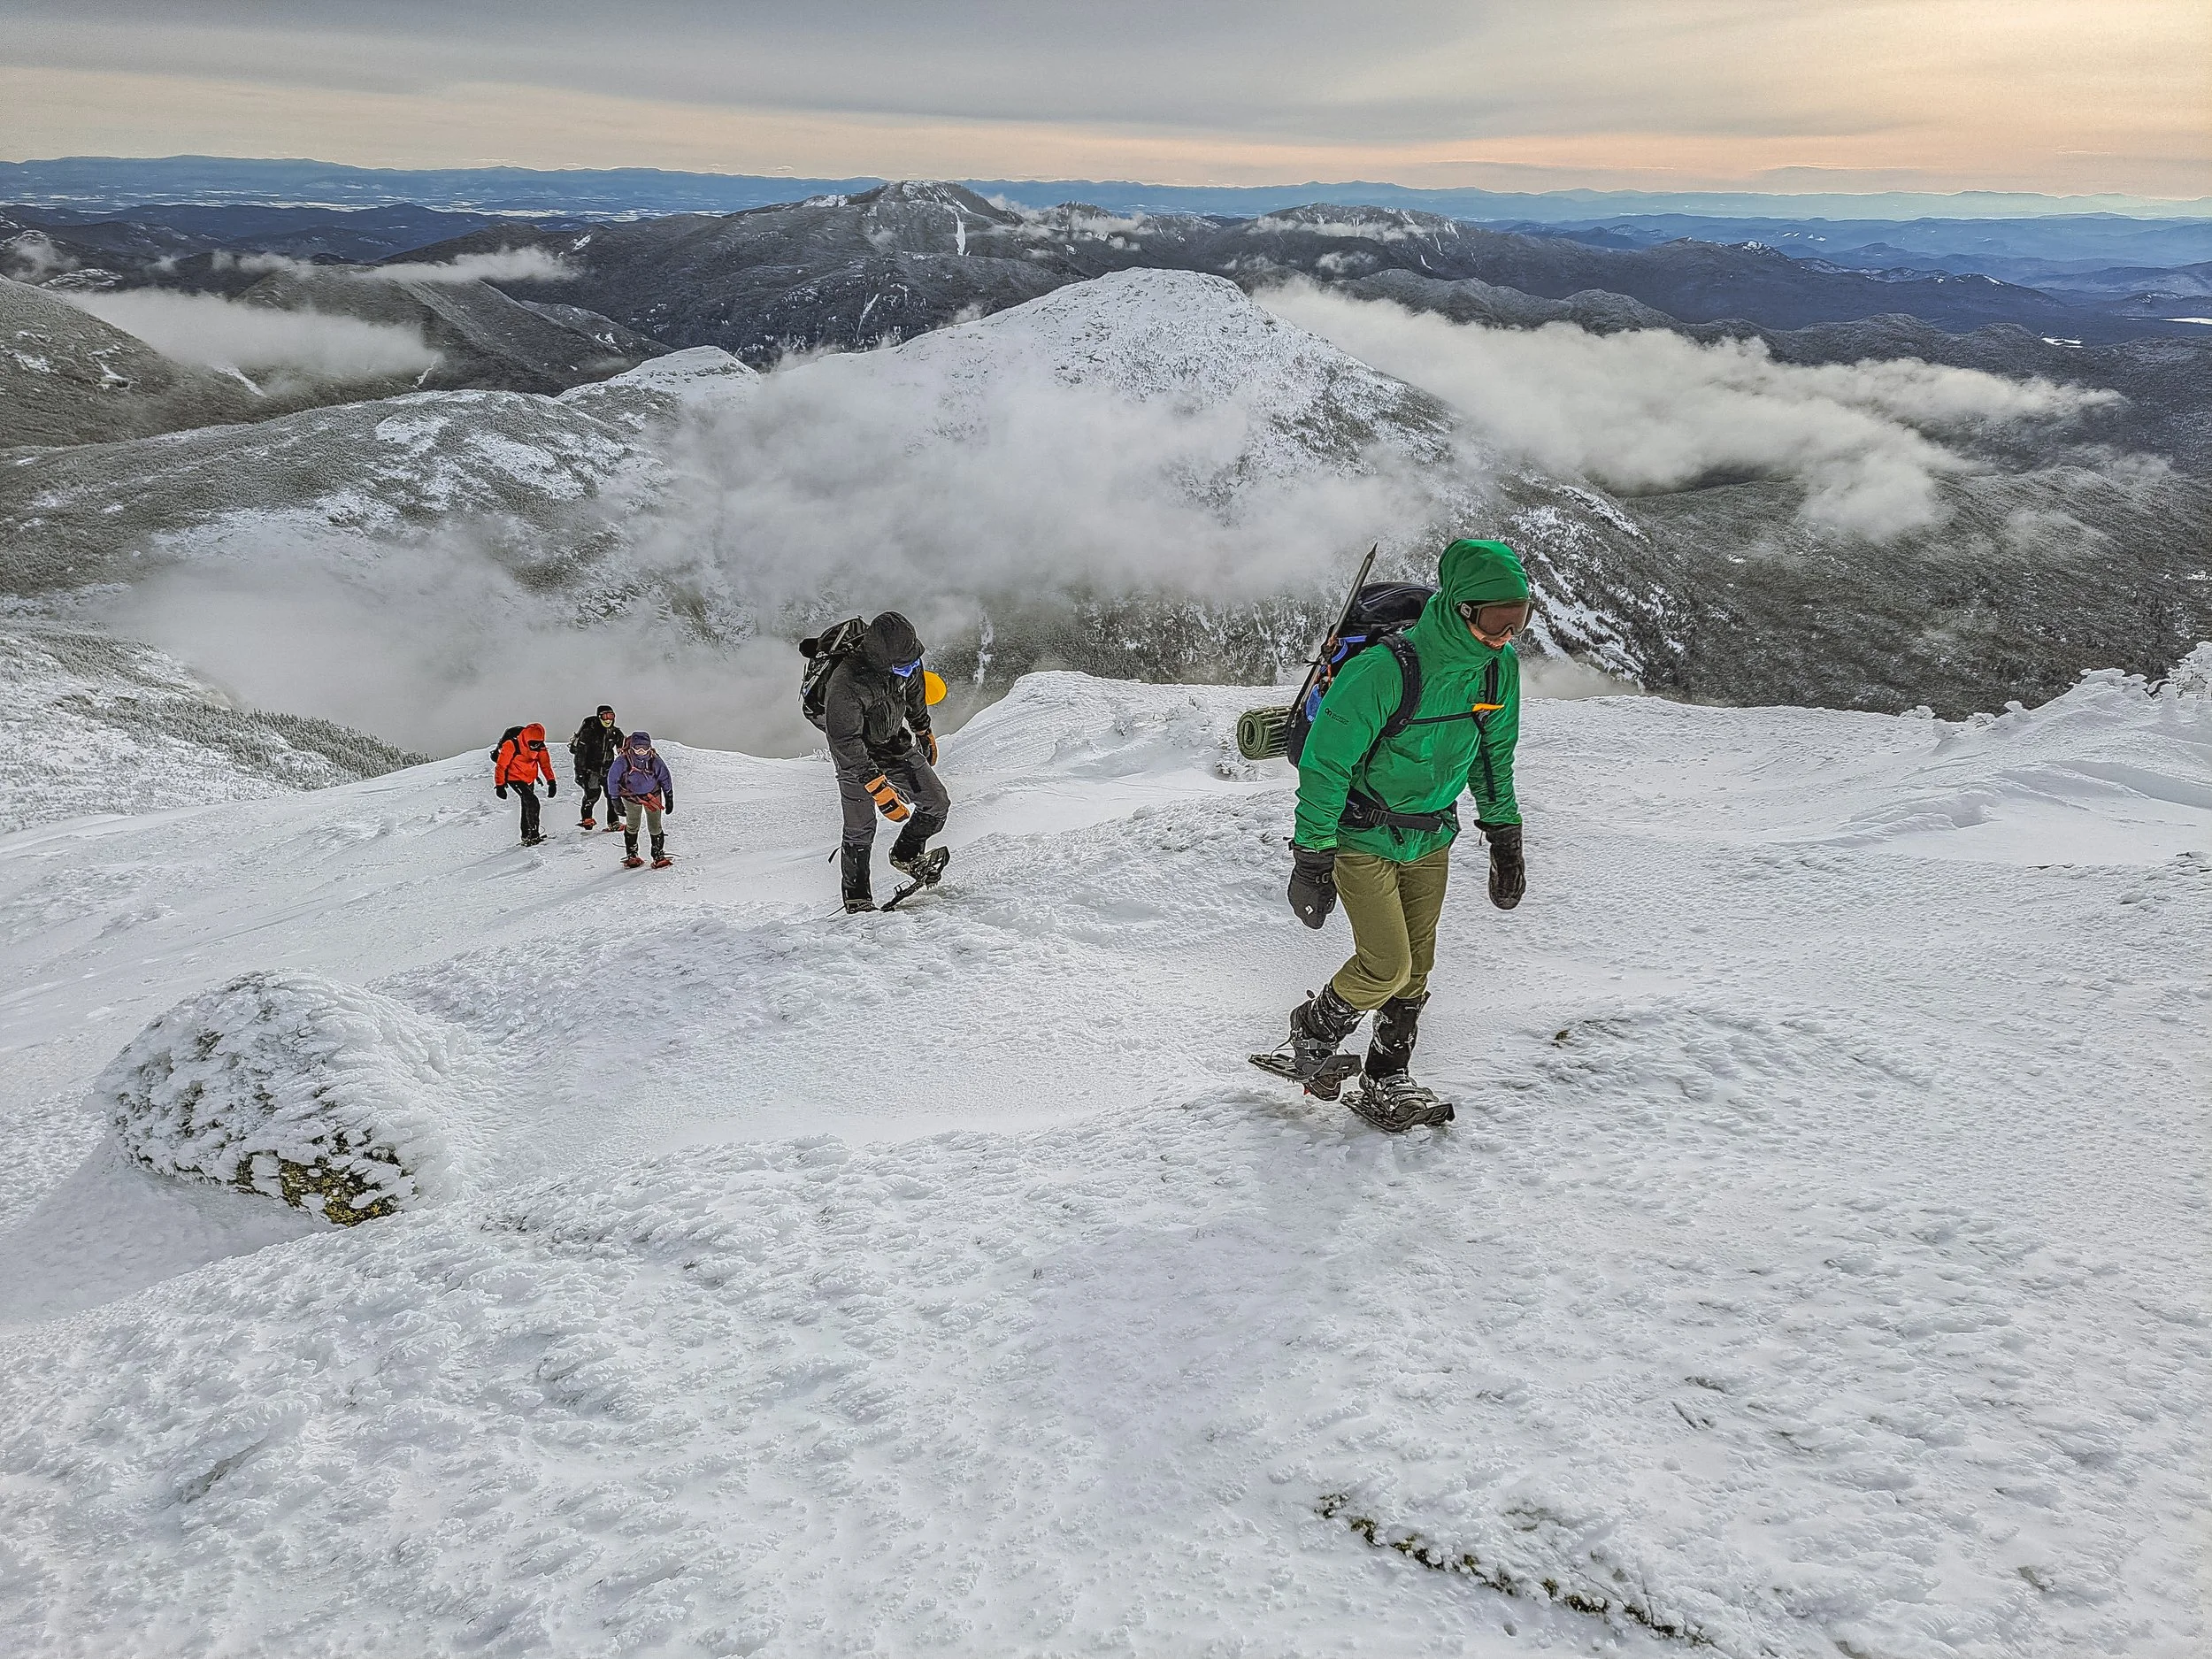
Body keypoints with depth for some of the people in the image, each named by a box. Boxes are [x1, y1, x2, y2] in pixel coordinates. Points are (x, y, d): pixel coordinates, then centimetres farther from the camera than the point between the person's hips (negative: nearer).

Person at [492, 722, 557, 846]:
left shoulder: (539, 746, -10)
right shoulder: (512, 744, -26)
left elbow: (545, 763, 2)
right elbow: (501, 765, -18)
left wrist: (551, 781, -6)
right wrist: (499, 785, -18)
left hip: (530, 779, 6)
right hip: (515, 778, -6)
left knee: (527, 806, 16)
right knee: (532, 802, -22)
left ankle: (526, 835, 30)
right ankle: (533, 834, -18)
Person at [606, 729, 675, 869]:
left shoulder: (655, 760, -17)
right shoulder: (623, 760, -21)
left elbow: (665, 779, -2)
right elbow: (612, 779, -11)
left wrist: (669, 799, 2)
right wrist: (615, 800, -10)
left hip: (652, 795, 0)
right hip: (631, 795, 0)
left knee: (655, 827, -3)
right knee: (632, 826, -2)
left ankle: (659, 855, 6)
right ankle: (631, 856, 11)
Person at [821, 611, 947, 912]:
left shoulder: (904, 658, -17)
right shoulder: (846, 684, -36)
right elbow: (844, 742, -33)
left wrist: (923, 731, 21)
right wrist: (878, 788, -36)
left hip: (896, 742, 6)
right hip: (856, 752, -6)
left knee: (937, 804, 0)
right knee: (861, 829, -7)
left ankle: (906, 855, 23)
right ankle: (857, 899, 8)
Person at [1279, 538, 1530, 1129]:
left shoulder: (1499, 667, -7)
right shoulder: (1383, 670, -28)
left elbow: (1494, 759, 10)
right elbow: (1325, 764, -21)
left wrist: (1505, 839, 12)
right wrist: (1312, 859, -19)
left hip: (1430, 841, 6)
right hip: (1363, 839, -6)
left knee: (1415, 970, 8)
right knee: (1386, 967, -10)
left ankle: (1386, 1082, 23)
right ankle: (1314, 1030, 18)